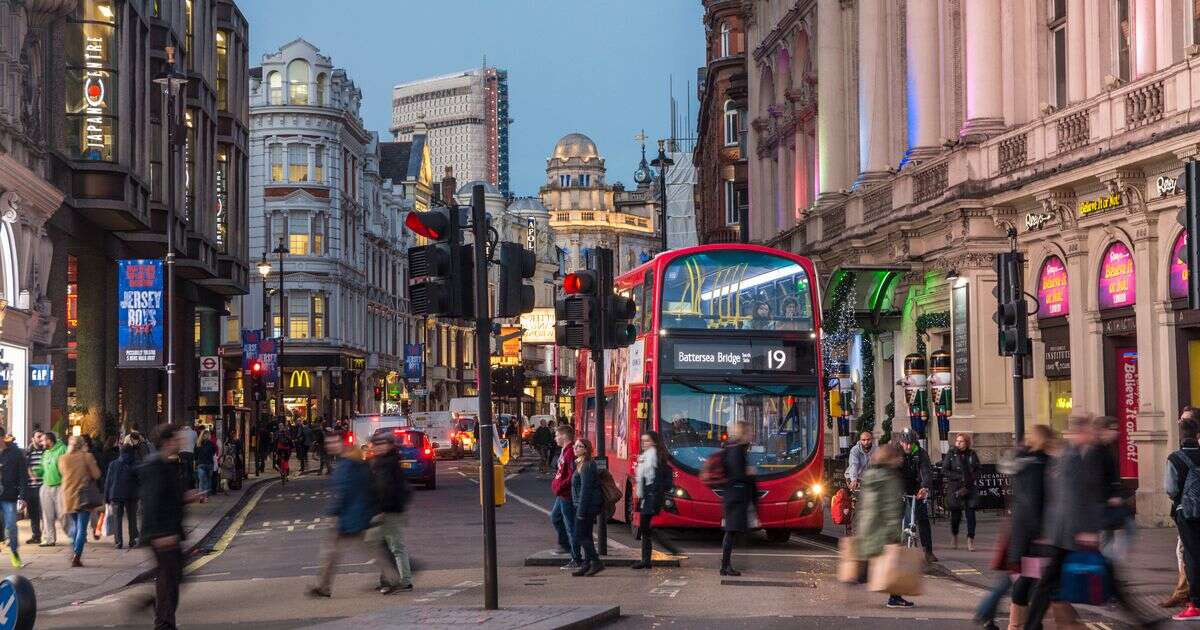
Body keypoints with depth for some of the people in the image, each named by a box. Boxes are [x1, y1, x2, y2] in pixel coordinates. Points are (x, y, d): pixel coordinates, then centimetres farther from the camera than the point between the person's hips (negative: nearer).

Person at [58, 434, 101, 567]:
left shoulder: (63, 459, 1)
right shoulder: (87, 457, -8)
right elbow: (96, 474, -7)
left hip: (68, 497, 4)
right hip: (83, 496, -4)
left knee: (76, 525, 22)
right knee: (82, 528, -2)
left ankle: (74, 553, 19)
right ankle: (76, 557, -10)